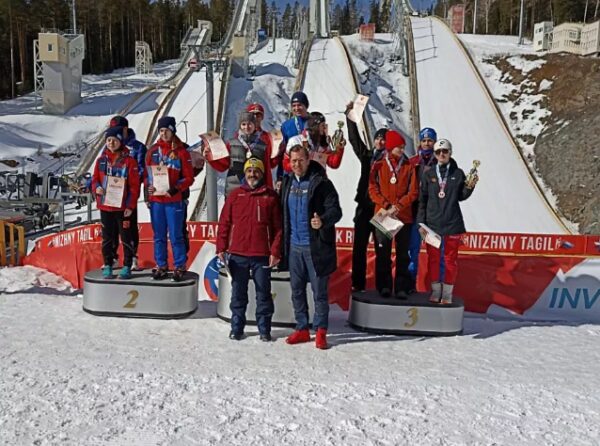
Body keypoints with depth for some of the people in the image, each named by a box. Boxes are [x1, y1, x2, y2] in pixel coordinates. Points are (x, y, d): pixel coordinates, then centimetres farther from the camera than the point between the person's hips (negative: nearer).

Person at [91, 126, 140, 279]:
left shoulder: (129, 161, -4)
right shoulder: (101, 160, 7)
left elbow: (134, 185, -6)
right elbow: (95, 178, 13)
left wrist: (130, 206, -10)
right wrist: (96, 187, -11)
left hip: (123, 207, -3)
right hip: (105, 205, 4)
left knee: (126, 236, 2)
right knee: (107, 237, 11)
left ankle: (127, 266, 13)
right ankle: (107, 265, 21)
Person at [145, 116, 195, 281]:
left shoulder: (181, 152, -1)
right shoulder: (153, 151, 10)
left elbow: (189, 178, -2)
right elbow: (147, 173, 14)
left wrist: (175, 189, -16)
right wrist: (149, 186, -6)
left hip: (174, 200, -3)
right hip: (155, 200, 4)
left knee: (176, 235, -1)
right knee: (159, 236, 9)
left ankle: (180, 266, 10)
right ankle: (161, 266, 20)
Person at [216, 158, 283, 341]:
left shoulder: (271, 196, 3)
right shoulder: (235, 195, 7)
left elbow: (278, 226, 0)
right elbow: (224, 223, 5)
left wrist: (275, 252, -6)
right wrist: (221, 248, -1)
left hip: (262, 255, -1)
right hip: (237, 254, 2)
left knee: (263, 293, 7)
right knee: (238, 293, 11)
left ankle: (264, 329, 19)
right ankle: (237, 328, 24)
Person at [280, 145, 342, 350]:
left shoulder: (321, 183, -9)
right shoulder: (287, 182, 10)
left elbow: (336, 210, -13)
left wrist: (323, 221, -33)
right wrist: (283, 242, 15)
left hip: (316, 246, -6)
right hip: (294, 246, 6)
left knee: (319, 291, 2)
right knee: (297, 290, 13)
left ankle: (320, 330, 16)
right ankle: (302, 329, 26)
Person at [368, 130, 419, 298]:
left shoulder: (409, 166, 5)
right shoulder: (378, 166, 3)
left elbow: (413, 192, 1)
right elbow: (373, 190, -1)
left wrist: (398, 206, -12)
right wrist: (387, 206, -13)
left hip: (404, 216, 1)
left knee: (402, 253, 4)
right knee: (382, 253, 3)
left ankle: (401, 288, 9)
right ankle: (384, 287, 13)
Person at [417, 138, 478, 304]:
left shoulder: (458, 173, 2)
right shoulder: (429, 174, 2)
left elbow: (461, 197, 8)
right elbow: (422, 200, 3)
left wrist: (469, 187, -11)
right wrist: (421, 223, -1)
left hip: (452, 223, -1)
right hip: (432, 223, 1)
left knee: (451, 259, 6)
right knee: (433, 258, 8)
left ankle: (447, 294, 16)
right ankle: (435, 291, 21)